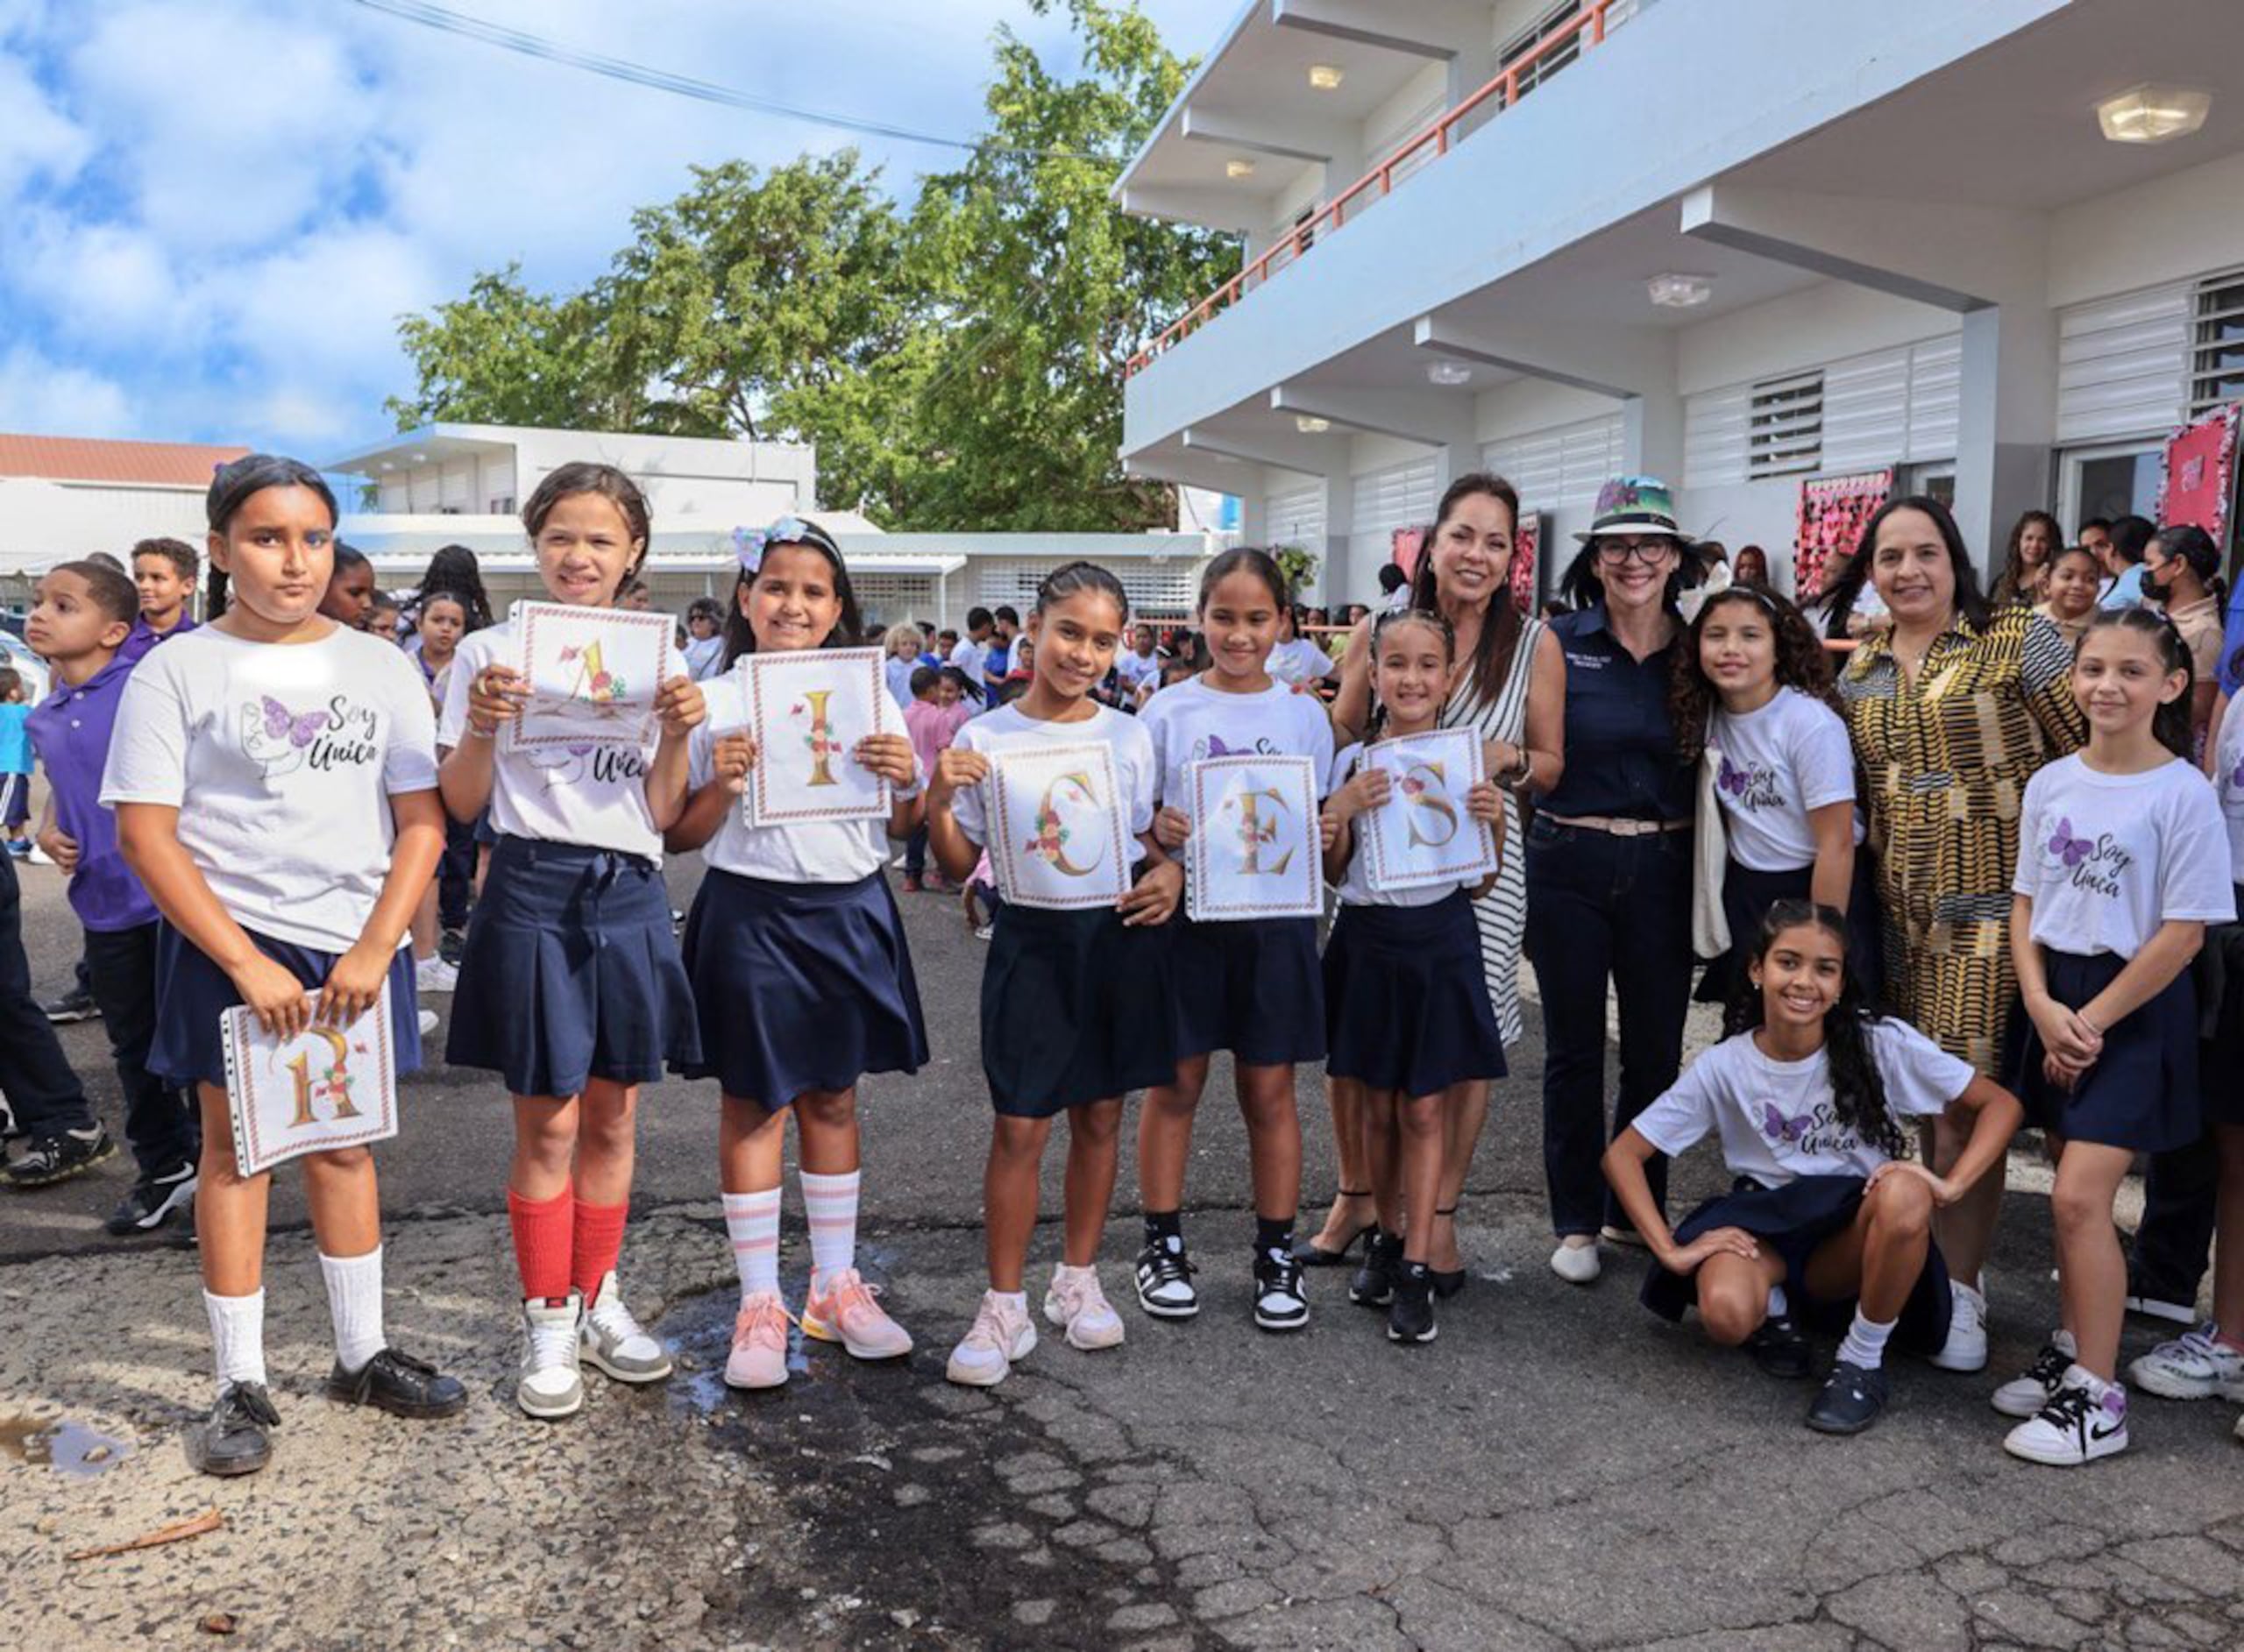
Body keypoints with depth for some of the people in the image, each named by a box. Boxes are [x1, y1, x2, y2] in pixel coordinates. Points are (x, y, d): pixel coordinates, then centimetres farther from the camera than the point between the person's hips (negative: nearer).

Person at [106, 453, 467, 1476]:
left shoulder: (379, 668, 4)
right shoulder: (176, 672, -3)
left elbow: (422, 821, 0)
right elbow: (146, 835, -8)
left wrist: (374, 949, -11)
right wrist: (247, 962, -15)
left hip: (357, 945, 2)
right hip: (228, 943, -2)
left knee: (344, 1142, 11)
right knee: (236, 1147, 4)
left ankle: (362, 1354, 25)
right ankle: (241, 1386, 15)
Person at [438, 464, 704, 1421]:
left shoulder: (658, 659, 8)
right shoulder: (493, 654, 0)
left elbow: (664, 816, 7)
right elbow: (463, 806, 0)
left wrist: (677, 734, -9)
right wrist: (480, 727, -16)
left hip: (630, 894, 3)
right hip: (534, 892, -3)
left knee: (613, 1118, 11)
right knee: (547, 1124, 1)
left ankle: (597, 1303, 26)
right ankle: (548, 1323, 16)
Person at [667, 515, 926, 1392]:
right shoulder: (714, 704, -3)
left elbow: (900, 829, 12)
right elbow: (678, 836, -2)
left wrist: (907, 779, -8)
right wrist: (723, 785, -19)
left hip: (851, 910, 3)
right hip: (751, 915, -3)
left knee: (833, 1096, 13)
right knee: (754, 1105, 4)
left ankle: (835, 1284, 26)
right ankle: (759, 1302, 16)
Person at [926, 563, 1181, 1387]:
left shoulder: (1130, 737, 4)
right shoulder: (985, 740, -2)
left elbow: (1153, 840, 13)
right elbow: (960, 864, 0)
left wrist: (1170, 874, -8)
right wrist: (937, 804, -18)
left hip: (1120, 934, 3)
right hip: (1032, 938, -2)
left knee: (1099, 1114, 12)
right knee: (1020, 1125, -2)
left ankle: (1078, 1279, 29)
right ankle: (1004, 1306, 12)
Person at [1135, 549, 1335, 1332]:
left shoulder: (1304, 716, 5)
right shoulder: (1169, 712, 0)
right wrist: (1159, 830, -20)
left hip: (1275, 921, 1)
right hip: (1186, 916, -1)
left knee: (1270, 1091, 7)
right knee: (1175, 1084, 6)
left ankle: (1276, 1254, 20)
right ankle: (1163, 1246, 21)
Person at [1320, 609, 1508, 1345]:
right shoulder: (1352, 763, 1)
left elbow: (1483, 880, 3)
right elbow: (1333, 876, 5)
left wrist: (1494, 819, -14)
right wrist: (1337, 816, -12)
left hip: (1440, 942, -2)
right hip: (1367, 940, 2)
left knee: (1425, 1111, 1)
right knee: (1378, 1107, 12)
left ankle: (1416, 1269, 7)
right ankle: (1387, 1237, 30)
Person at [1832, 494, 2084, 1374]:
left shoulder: (2016, 638, -2)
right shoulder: (1860, 667, 13)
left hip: (1988, 899, -5)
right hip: (1900, 906, 5)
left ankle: (1957, 1286, 5)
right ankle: (1949, 1262, 24)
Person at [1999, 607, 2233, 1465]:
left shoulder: (2184, 794, -11)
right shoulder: (2050, 783, 4)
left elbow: (2183, 934, -12)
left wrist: (2092, 1021, -11)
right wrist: (2043, 1006, -5)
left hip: (2136, 1008, -5)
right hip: (2055, 999, 5)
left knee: (2079, 1195, -10)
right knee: (2074, 1191, 12)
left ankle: (2097, 1399, 0)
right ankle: (2072, 1349, 26)